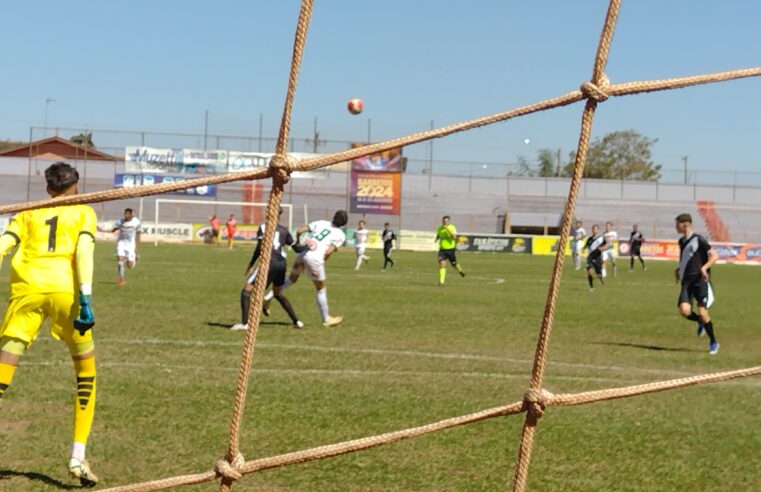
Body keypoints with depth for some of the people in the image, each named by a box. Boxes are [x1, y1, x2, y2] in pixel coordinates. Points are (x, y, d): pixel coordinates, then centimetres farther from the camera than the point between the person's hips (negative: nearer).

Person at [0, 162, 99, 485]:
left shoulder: (28, 212, 23)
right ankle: (77, 457, 10)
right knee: (86, 371, 16)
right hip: (65, 289, -1)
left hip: (26, 288, 1)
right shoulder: (84, 212, 18)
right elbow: (84, 251, -1)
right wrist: (85, 298, -10)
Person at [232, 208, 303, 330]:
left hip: (269, 262, -6)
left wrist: (250, 265, -3)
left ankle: (244, 323, -11)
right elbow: (296, 248, 21)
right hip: (282, 264, 6)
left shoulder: (263, 227, 2)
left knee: (246, 290, 1)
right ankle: (296, 321, 22)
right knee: (278, 294, 26)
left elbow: (259, 248, -8)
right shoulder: (284, 230, 15)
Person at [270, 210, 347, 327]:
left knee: (292, 279, 27)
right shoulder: (340, 235, 3)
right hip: (315, 258, -4)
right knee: (321, 290, 13)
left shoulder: (321, 223, 14)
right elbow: (328, 252, -10)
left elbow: (299, 231, 8)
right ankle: (326, 319, 25)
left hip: (302, 253, 4)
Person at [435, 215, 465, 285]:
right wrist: (436, 239, -4)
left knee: (454, 264, 12)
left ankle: (460, 270, 48)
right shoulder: (440, 228, 3)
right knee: (442, 263, -15)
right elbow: (438, 236, 19)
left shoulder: (452, 228, -12)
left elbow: (454, 237, -26)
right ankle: (442, 281, -13)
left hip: (450, 249, -3)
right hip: (442, 249, 3)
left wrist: (448, 230, -34)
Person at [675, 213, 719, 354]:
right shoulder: (681, 241, 14)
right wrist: (678, 269, 17)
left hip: (700, 280, -5)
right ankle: (700, 322, 19)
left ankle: (713, 343, 9)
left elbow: (715, 255, -10)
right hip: (687, 281, 5)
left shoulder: (698, 239, -8)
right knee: (684, 310, -14)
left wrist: (704, 268, -24)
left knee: (702, 311, -10)